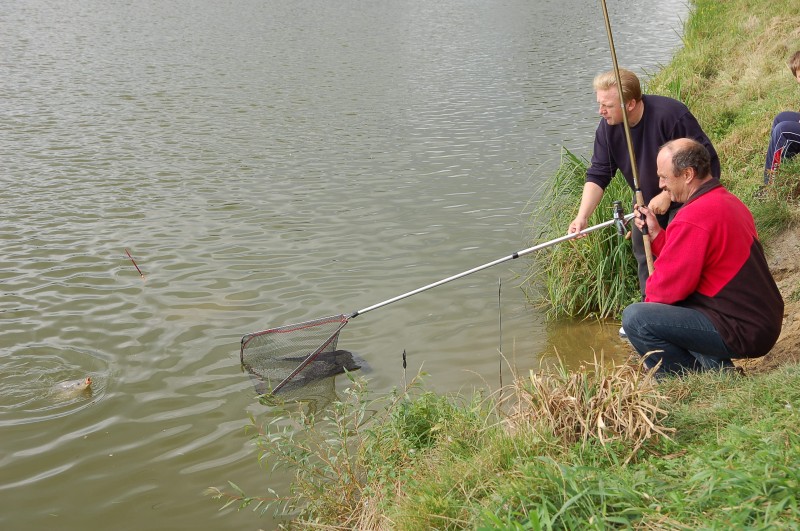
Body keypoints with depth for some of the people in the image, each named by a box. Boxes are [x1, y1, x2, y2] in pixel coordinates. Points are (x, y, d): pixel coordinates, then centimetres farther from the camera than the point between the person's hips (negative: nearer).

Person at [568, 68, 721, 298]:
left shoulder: (671, 115, -31)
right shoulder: (608, 126, -12)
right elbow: (597, 174, -11)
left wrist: (667, 195, -24)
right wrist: (582, 216, -24)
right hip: (648, 201, 7)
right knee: (644, 255, 11)